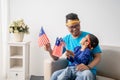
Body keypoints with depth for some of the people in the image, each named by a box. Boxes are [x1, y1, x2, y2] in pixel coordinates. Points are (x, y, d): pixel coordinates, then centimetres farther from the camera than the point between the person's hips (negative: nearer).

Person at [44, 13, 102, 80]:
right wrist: (50, 50, -12)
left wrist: (88, 67, -25)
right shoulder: (66, 39, 8)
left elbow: (98, 57, -6)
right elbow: (56, 57, 10)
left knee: (87, 74, -38)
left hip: (88, 70, -2)